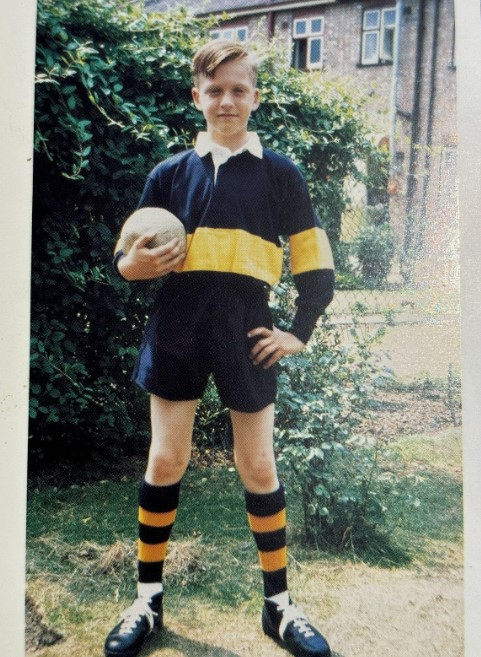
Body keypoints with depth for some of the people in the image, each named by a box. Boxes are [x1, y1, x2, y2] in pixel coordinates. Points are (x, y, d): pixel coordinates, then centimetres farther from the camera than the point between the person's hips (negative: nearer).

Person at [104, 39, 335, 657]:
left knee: (258, 467, 6)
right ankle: (147, 599, 24)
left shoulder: (279, 173, 4)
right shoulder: (171, 172, 8)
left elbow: (315, 263, 6)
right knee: (164, 462, 5)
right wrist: (130, 265, -10)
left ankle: (279, 605, 24)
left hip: (246, 330, -1)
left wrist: (299, 331, -2)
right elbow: (132, 256, 13)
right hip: (177, 326, 2)